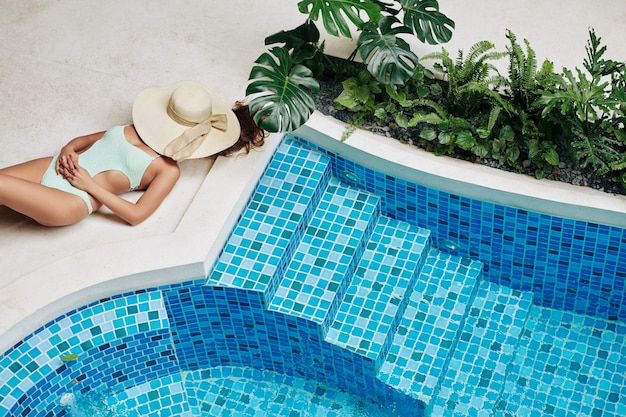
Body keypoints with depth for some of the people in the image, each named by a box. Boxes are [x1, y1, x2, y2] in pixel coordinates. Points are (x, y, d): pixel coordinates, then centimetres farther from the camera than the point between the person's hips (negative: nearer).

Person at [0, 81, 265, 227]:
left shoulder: (168, 170, -3)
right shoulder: (135, 130, 15)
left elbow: (136, 215, -12)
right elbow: (84, 140, 23)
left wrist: (90, 185, -15)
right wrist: (69, 149, -2)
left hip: (69, 202, -7)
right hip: (49, 168, 7)